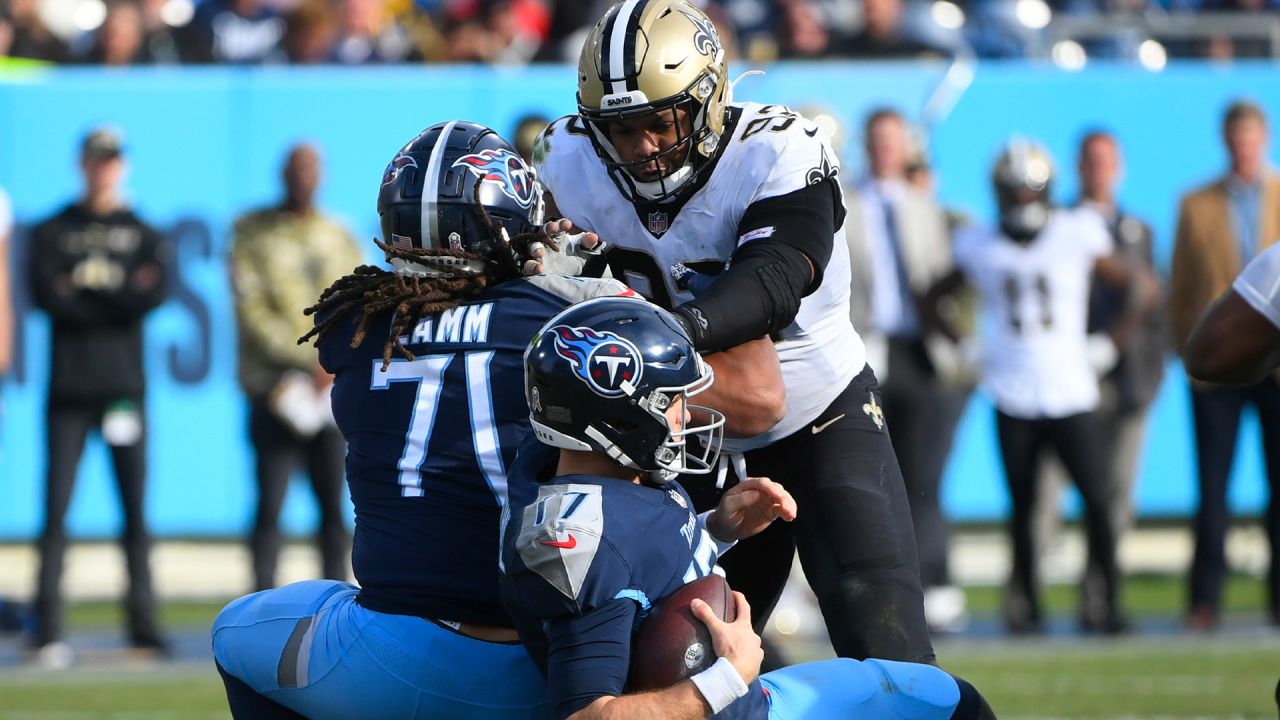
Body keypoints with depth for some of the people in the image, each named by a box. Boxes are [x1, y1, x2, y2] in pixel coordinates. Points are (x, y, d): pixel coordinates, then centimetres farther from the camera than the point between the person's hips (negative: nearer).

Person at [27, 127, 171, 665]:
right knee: (56, 507, -6)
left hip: (124, 387, 1)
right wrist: (119, 298, -9)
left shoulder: (144, 235, 11)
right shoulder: (52, 233, 8)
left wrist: (82, 291, -7)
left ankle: (142, 622, 7)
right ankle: (46, 627, -7)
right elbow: (46, 296, -8)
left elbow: (155, 293, -7)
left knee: (136, 509, 2)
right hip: (68, 390, -1)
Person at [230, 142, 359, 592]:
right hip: (274, 391, -3)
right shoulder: (252, 233, 2)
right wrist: (309, 360, -12)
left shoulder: (339, 239, 13)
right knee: (270, 503, -7)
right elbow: (251, 310, -6)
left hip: (330, 391, 3)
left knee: (333, 504, 2)